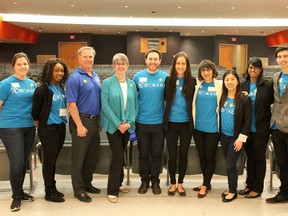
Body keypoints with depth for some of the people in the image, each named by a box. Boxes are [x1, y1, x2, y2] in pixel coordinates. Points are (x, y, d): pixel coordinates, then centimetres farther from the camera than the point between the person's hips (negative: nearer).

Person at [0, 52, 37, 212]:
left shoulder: (32, 84, 10)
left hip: (29, 127, 6)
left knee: (24, 162, 13)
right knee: (17, 163, -7)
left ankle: (20, 191, 29)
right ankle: (16, 196, 11)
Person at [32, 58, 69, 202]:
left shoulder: (61, 87, 7)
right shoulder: (43, 89, -12)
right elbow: (35, 109, -6)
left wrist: (63, 122, 11)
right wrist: (39, 125, 3)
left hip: (61, 127, 6)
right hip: (48, 129, -6)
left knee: (54, 159, 15)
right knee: (49, 160, 3)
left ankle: (53, 188, 26)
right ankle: (49, 193, 13)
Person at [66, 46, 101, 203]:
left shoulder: (96, 77, 12)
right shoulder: (75, 78, -11)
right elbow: (71, 104, -16)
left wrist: (101, 120, 13)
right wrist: (79, 125, -19)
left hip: (94, 120, 8)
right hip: (82, 120, -7)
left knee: (92, 155, 15)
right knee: (79, 157, 1)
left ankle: (87, 183, 29)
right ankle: (78, 190, 11)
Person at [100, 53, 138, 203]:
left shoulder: (132, 84, 8)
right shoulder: (107, 83, -4)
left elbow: (135, 105, 6)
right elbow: (105, 105, -10)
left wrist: (129, 122, -8)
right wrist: (118, 123, -15)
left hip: (127, 126, 4)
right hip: (113, 125, -4)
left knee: (121, 155, 14)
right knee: (117, 156, -8)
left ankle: (118, 183, 29)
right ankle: (112, 191, 1)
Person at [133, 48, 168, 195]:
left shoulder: (166, 77, -1)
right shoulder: (138, 77, 0)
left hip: (159, 122, 0)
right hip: (141, 122, 0)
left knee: (157, 154, 9)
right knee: (143, 153, 11)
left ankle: (155, 181, 23)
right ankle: (144, 180, 25)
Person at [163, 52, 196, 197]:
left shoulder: (192, 81, -1)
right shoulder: (168, 80, 1)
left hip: (186, 123, 0)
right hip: (171, 123, 0)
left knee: (183, 154, 10)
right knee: (172, 155, 6)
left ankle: (180, 183, 26)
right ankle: (172, 183, 23)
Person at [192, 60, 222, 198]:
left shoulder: (220, 86, -2)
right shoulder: (197, 85, 5)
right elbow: (192, 104, 15)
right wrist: (193, 120, 7)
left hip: (212, 127, -3)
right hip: (198, 126, 3)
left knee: (210, 157, 5)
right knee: (201, 156, 12)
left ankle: (205, 185, 18)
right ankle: (206, 183, 27)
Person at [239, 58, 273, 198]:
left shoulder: (268, 85, -6)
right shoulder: (243, 85, 5)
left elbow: (273, 102, -3)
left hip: (260, 129, -4)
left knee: (259, 158, 8)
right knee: (250, 156, 16)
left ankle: (257, 188, 18)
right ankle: (249, 185, 28)